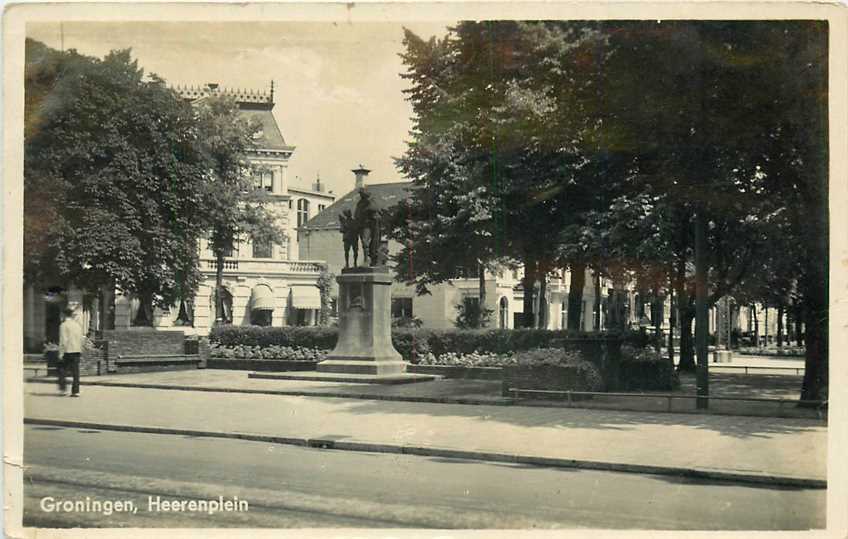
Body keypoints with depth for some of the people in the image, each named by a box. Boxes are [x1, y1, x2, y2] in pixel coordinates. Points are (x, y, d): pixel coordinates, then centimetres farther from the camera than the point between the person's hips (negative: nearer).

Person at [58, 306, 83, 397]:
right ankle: (76, 391, 2)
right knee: (75, 371, 4)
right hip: (77, 351, 6)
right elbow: (81, 339, 14)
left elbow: (63, 340, -13)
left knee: (62, 369, 8)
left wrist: (61, 353, -11)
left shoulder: (63, 325, -7)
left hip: (67, 351, -6)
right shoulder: (77, 325, 13)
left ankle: (63, 388, 0)